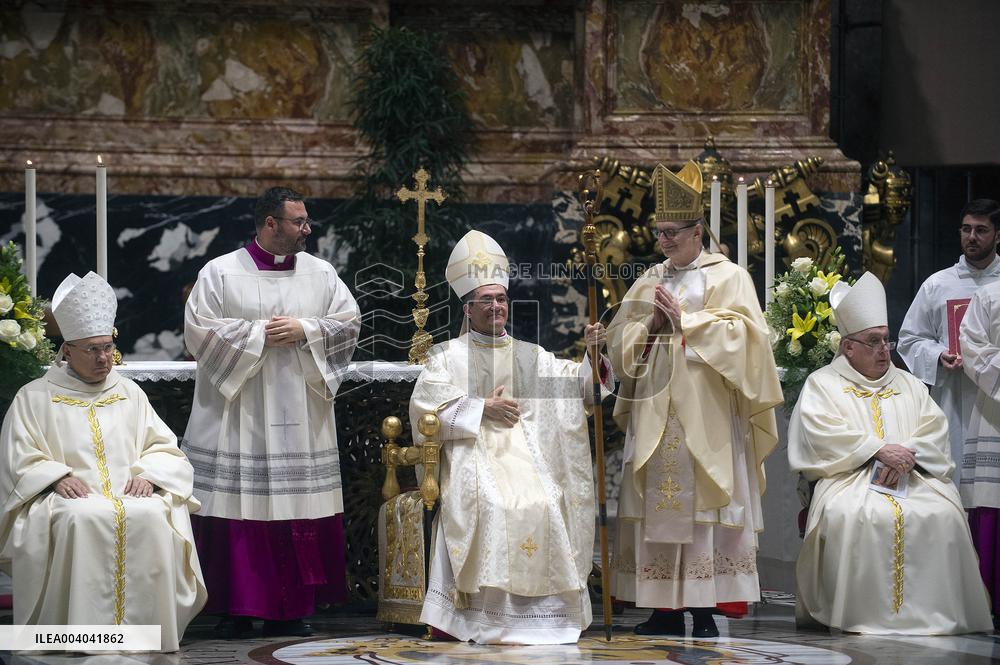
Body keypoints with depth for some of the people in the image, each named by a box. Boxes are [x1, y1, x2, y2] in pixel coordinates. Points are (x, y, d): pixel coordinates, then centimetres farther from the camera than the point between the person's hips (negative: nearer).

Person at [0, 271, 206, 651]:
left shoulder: (129, 393, 21)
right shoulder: (34, 398, 11)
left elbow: (164, 449, 17)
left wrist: (148, 474, -5)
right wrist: (57, 477, -15)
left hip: (130, 493, 3)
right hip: (71, 498, -3)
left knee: (154, 516, -32)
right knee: (83, 520, -38)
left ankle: (145, 624, -26)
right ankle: (85, 624, -34)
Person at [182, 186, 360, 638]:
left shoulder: (321, 273, 11)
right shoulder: (220, 272, 1)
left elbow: (349, 323, 7)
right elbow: (198, 329, -6)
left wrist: (305, 331, -9)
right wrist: (259, 334, -11)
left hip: (301, 415, 3)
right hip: (238, 414, -3)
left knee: (301, 509, 1)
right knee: (239, 508, -4)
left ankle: (293, 608, 8)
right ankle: (236, 608, 3)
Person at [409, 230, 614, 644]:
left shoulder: (530, 356, 22)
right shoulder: (448, 355, 12)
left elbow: (579, 384, 13)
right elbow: (424, 405, -3)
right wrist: (482, 408, -9)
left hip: (526, 452, 3)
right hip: (472, 454, -3)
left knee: (543, 506, -26)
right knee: (491, 506, -32)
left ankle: (539, 608, -19)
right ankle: (483, 610, -27)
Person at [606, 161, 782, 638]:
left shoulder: (728, 277, 1)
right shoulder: (649, 281, 17)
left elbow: (739, 334, -11)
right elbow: (619, 343, 14)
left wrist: (685, 319, -10)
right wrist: (651, 324, -5)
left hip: (704, 415, -5)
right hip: (654, 414, 5)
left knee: (700, 504, -7)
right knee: (656, 505, 2)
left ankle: (705, 610, -4)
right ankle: (665, 609, 7)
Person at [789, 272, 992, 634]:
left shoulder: (909, 385, 25)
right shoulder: (822, 384, 12)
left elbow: (934, 430, 10)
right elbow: (823, 434, -6)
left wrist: (906, 456, -12)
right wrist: (879, 450, -15)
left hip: (912, 478, 3)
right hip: (850, 479, -3)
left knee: (943, 516, -27)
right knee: (855, 516, -37)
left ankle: (935, 612, -19)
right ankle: (864, 613, -28)